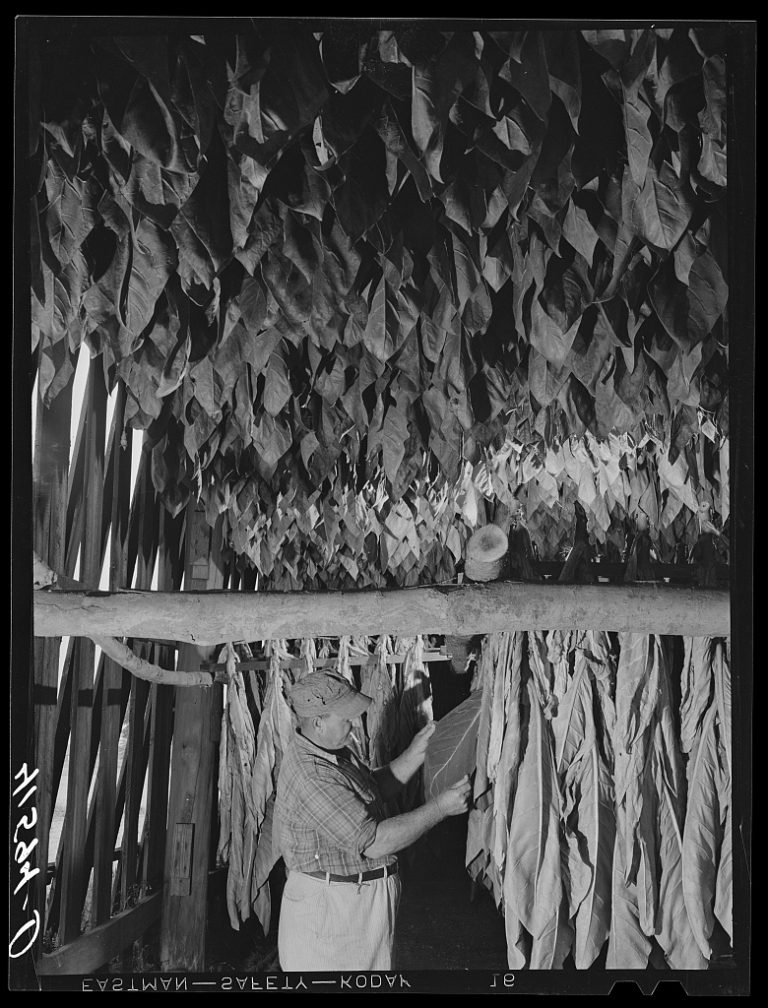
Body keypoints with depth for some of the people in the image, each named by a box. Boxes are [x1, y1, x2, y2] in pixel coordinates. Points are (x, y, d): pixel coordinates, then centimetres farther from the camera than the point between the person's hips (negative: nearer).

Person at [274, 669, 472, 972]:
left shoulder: (334, 751, 2)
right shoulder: (311, 777, -31)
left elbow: (373, 790, 16)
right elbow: (373, 842, -31)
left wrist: (415, 754, 4)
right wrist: (439, 807, -25)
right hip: (329, 905, -10)